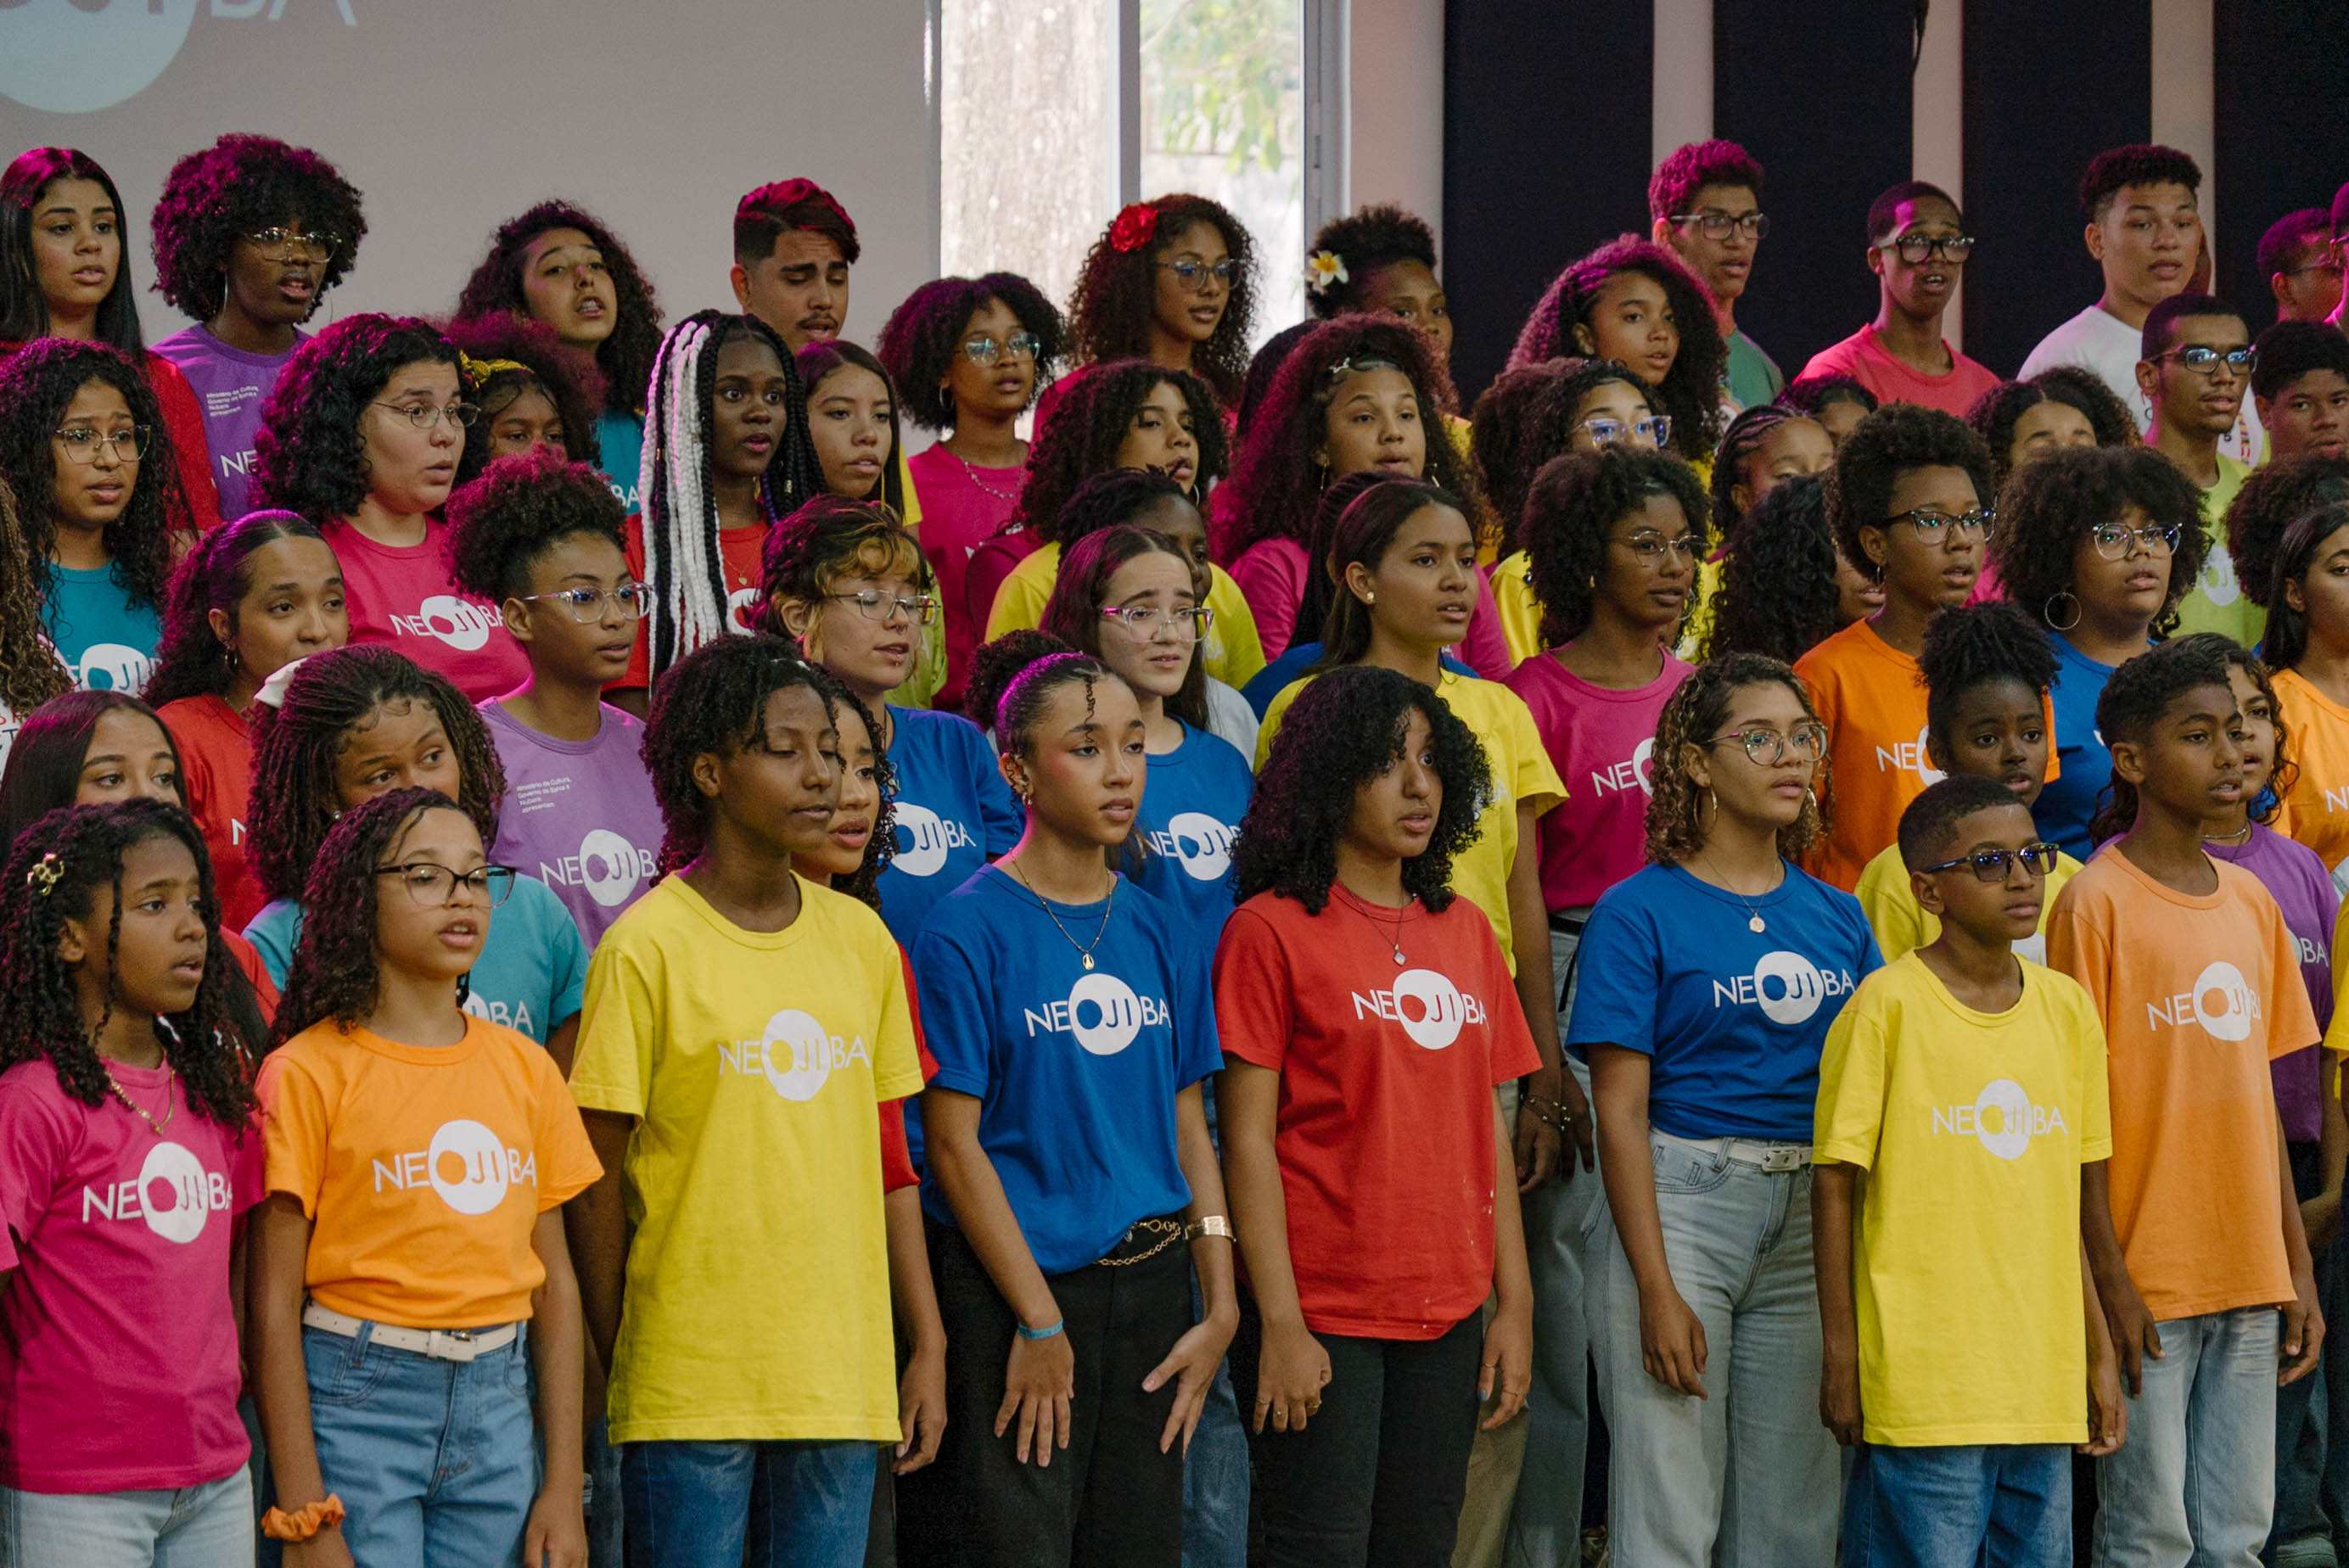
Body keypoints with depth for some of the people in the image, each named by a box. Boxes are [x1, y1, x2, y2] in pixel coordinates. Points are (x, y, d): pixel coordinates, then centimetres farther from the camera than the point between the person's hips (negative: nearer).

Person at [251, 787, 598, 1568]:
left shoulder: (524, 1068, 9)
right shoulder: (312, 1072, -5)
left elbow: (555, 1277, 12)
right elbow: (274, 1302, -7)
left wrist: (564, 1486, 6)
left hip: (498, 1403, 4)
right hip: (356, 1401, -4)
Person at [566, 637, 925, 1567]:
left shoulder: (860, 939, 9)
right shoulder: (647, 949, -7)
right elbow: (598, 1181, -4)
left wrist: (911, 1344, 11)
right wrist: (615, 1363, -4)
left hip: (840, 1373, 5)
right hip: (690, 1379, -5)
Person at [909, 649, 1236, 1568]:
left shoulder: (1158, 933, 9)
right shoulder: (970, 930, -8)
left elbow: (1187, 1126, 12)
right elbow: (953, 1142, -10)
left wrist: (1221, 1309, 3)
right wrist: (1041, 1322, -12)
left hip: (1151, 1279, 5)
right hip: (1011, 1285, -5)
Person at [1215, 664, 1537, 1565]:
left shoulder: (1463, 929, 13)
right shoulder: (1272, 930, -5)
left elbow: (1486, 1126, 15)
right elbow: (1248, 1137, -8)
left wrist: (1515, 1304, 10)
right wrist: (1279, 1322, -13)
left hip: (1447, 1314, 6)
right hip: (1323, 1313, -5)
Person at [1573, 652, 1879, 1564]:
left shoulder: (1835, 916, 11)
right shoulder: (1640, 911, -4)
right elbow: (1621, 1111, -7)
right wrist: (1657, 1288, -14)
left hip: (1812, 1216, 5)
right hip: (1680, 1205, -5)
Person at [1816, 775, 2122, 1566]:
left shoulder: (2067, 1007, 10)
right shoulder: (1886, 1006, -6)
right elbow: (1835, 1183, -4)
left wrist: (2099, 1352, 17)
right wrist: (1840, 1355, -7)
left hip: (2043, 1377, 5)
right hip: (1921, 1375, -5)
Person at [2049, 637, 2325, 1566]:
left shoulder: (2251, 903, 12)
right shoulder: (2096, 904, -8)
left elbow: (2260, 1093, 15)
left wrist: (2296, 1269, 12)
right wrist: (2109, 1279, -14)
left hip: (2249, 1279, 6)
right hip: (2149, 1278, -6)